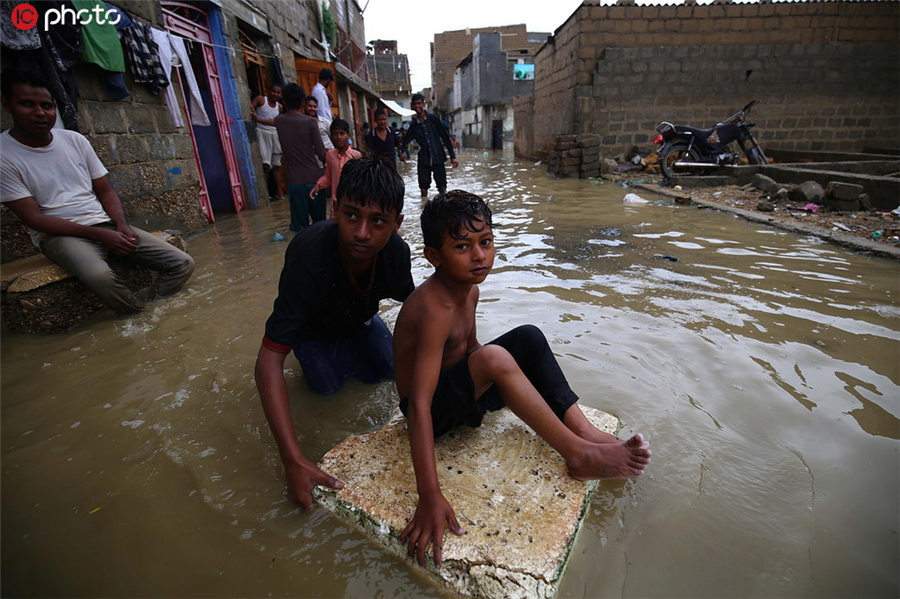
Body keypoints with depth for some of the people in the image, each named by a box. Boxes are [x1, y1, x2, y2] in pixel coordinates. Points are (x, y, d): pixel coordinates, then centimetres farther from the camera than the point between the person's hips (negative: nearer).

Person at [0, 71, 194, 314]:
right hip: (59, 234, -4)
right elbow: (33, 218, -9)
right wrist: (99, 235, -18)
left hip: (107, 224, 5)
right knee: (100, 276, -40)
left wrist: (121, 225, -9)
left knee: (183, 264, -14)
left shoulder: (75, 140, 8)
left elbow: (105, 191, 11)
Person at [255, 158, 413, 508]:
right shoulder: (308, 258, -45)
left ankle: (346, 348, 29)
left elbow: (409, 300, -8)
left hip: (359, 315, 3)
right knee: (327, 386, -12)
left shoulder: (396, 251, -33)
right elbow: (268, 360, -45)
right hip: (314, 323, -3)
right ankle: (313, 355, 21)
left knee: (385, 371, -1)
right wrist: (294, 461, -50)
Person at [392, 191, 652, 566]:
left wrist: (510, 382, 16)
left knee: (529, 337, -2)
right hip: (434, 409, -9)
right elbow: (419, 405, -35)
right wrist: (429, 497, -38)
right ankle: (578, 455, -19)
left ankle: (584, 431, -5)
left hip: (459, 388, 9)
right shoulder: (435, 310, -30)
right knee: (492, 358, -35)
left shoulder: (469, 289, -2)